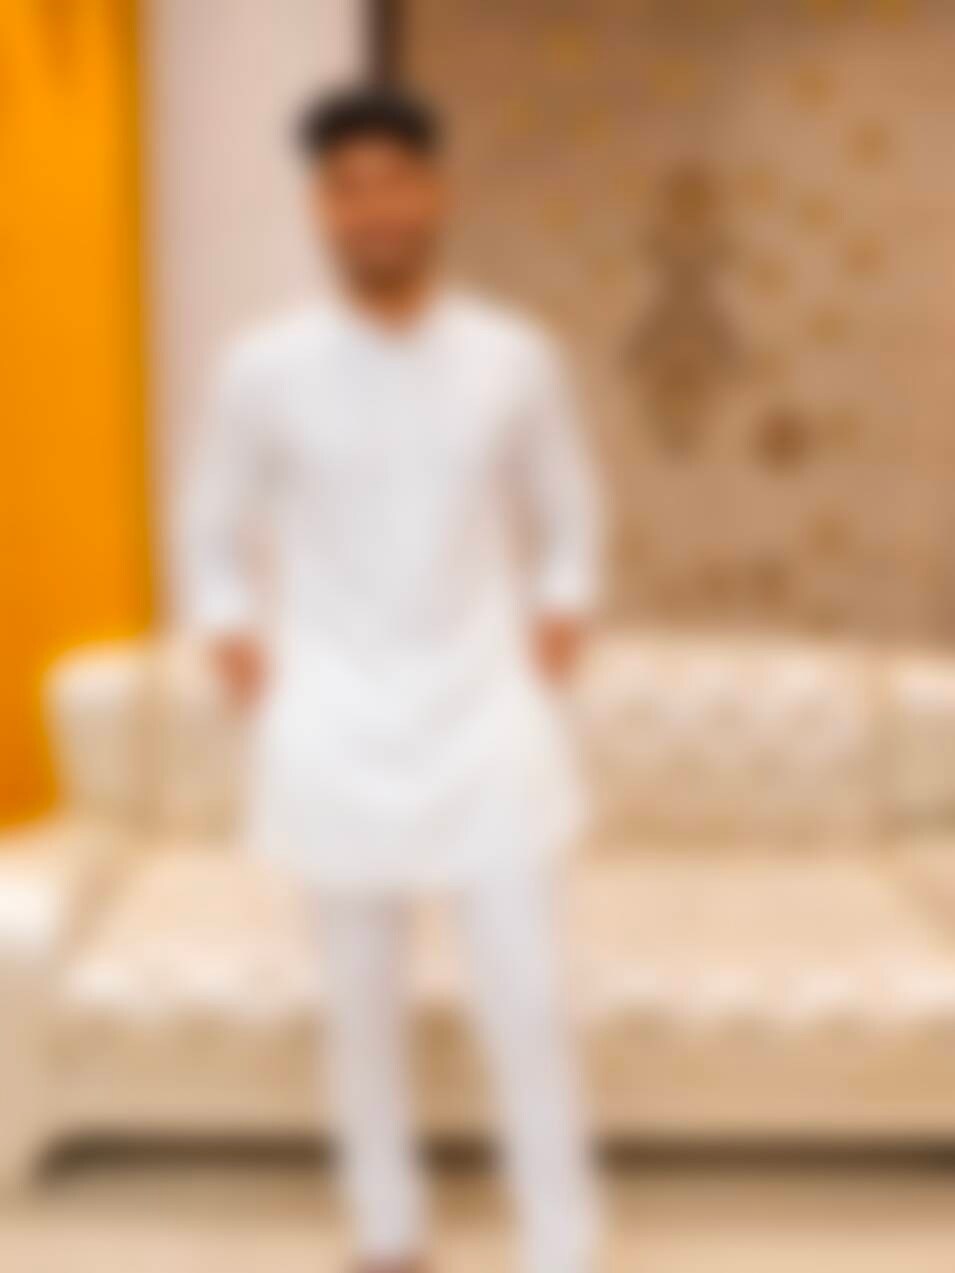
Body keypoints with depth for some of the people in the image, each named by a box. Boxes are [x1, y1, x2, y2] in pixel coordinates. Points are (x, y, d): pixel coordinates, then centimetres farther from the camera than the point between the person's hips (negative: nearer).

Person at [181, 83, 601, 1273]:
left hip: (485, 722, 0)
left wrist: (558, 619, 3)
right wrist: (234, 643, 0)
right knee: (364, 1004, 10)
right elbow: (218, 530, 11)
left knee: (525, 1002, -1)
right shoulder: (264, 371, -3)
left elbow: (565, 510, 14)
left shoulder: (514, 359, -1)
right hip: (338, 731, 0)